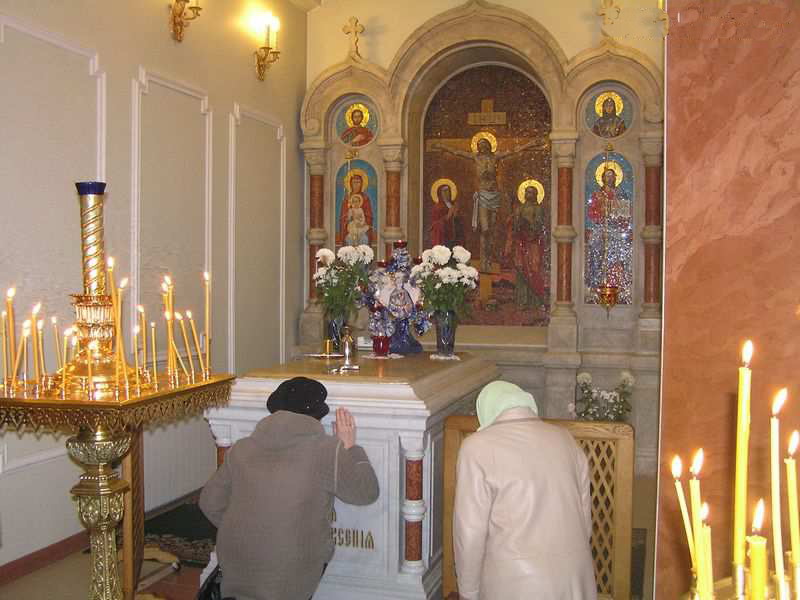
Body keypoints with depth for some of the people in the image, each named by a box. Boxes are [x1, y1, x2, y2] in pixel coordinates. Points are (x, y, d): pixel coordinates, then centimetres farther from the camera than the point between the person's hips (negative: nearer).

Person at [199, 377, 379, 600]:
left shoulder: (241, 449, 3)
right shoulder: (326, 451, -9)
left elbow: (210, 502, 9)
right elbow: (366, 492, 0)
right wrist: (350, 448, 11)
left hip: (236, 569, 5)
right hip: (293, 576, -4)